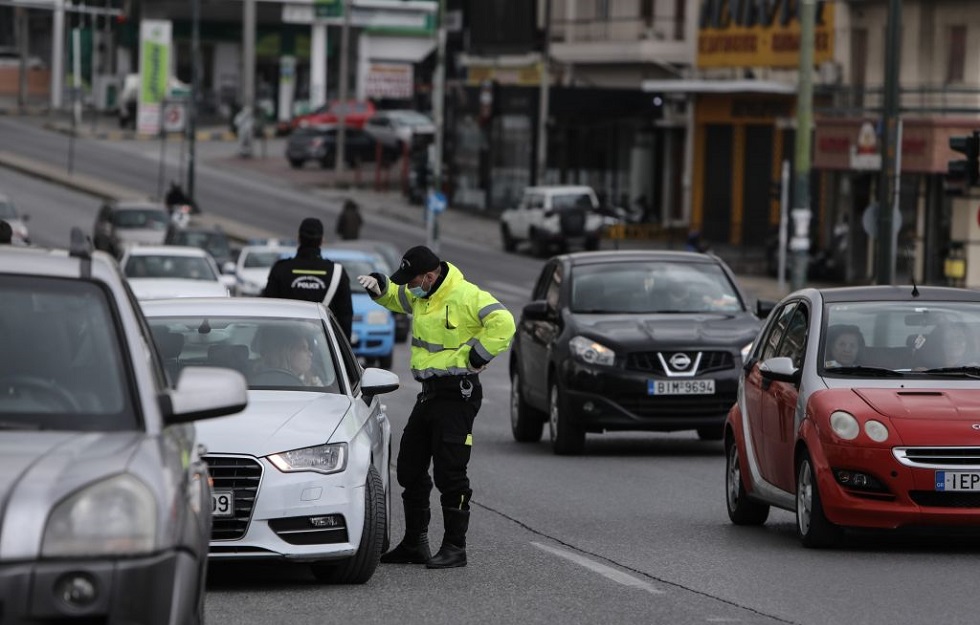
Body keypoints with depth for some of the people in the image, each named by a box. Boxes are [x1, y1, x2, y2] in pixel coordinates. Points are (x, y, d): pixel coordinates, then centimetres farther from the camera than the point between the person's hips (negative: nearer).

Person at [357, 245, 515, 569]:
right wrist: (379, 287, 8)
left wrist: (477, 355, -20)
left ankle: (455, 548, -2)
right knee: (410, 469, 13)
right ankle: (414, 544, 23)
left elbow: (503, 323, -26)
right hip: (429, 393, 10)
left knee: (450, 473, -9)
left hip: (458, 394, -10)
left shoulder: (467, 296, -17)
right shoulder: (420, 296, 10)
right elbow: (395, 297, 30)